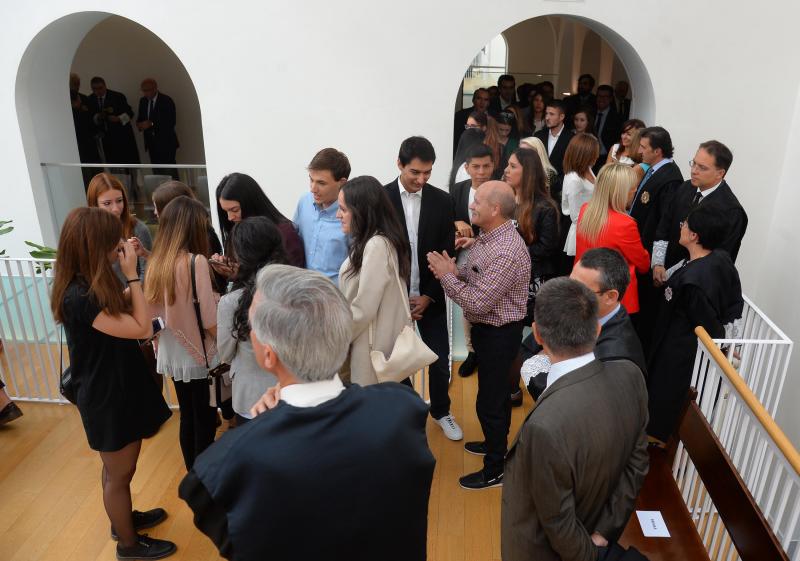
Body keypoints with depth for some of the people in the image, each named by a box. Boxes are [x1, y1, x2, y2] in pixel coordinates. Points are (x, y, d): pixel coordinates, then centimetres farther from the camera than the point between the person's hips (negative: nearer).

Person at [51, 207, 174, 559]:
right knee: (119, 474, 12)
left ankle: (123, 519, 49)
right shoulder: (78, 297, -31)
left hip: (117, 388, 9)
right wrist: (132, 275, -23)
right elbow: (142, 328, -27)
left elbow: (123, 308, 14)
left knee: (117, 469, 28)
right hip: (107, 397, -9)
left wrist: (131, 271, 4)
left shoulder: (88, 286, -2)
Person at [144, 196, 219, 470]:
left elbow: (155, 312, 6)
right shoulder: (195, 261, -20)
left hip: (172, 354, 7)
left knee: (187, 419, 20)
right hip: (199, 356, -7)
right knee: (205, 423, 9)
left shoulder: (156, 262, 0)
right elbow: (209, 320, -19)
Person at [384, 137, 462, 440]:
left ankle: (441, 412, 33)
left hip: (430, 297, 2)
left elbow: (447, 253, -1)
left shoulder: (442, 201, -2)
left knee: (440, 360, 9)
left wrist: (428, 297, -7)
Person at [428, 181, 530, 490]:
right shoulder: (489, 237, 1)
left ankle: (495, 470, 24)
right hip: (488, 328, 10)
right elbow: (476, 275, 9)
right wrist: (454, 269, -10)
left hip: (498, 333, -10)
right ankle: (496, 443, 47)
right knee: (496, 392, 26)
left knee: (490, 400, 5)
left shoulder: (506, 251, -29)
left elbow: (477, 303, -29)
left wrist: (446, 274, -20)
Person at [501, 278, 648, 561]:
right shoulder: (630, 375, -20)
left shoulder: (546, 426, -40)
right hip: (596, 529, 5)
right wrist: (603, 533, -3)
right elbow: (637, 463, -8)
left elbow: (558, 522, -25)